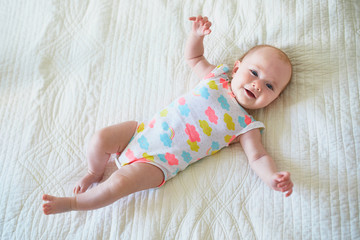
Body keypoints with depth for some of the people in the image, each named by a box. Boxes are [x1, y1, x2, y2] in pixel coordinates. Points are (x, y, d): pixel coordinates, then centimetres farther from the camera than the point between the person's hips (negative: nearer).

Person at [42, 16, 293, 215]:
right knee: (101, 139, -9)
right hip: (145, 130, 4)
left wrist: (274, 178, -28)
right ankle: (95, 174, 24)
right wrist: (197, 35, 1)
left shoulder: (246, 126, -3)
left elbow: (258, 157, -8)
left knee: (118, 184, -19)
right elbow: (193, 57, 20)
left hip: (158, 162, -4)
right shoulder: (216, 76, 6)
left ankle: (71, 203, 7)